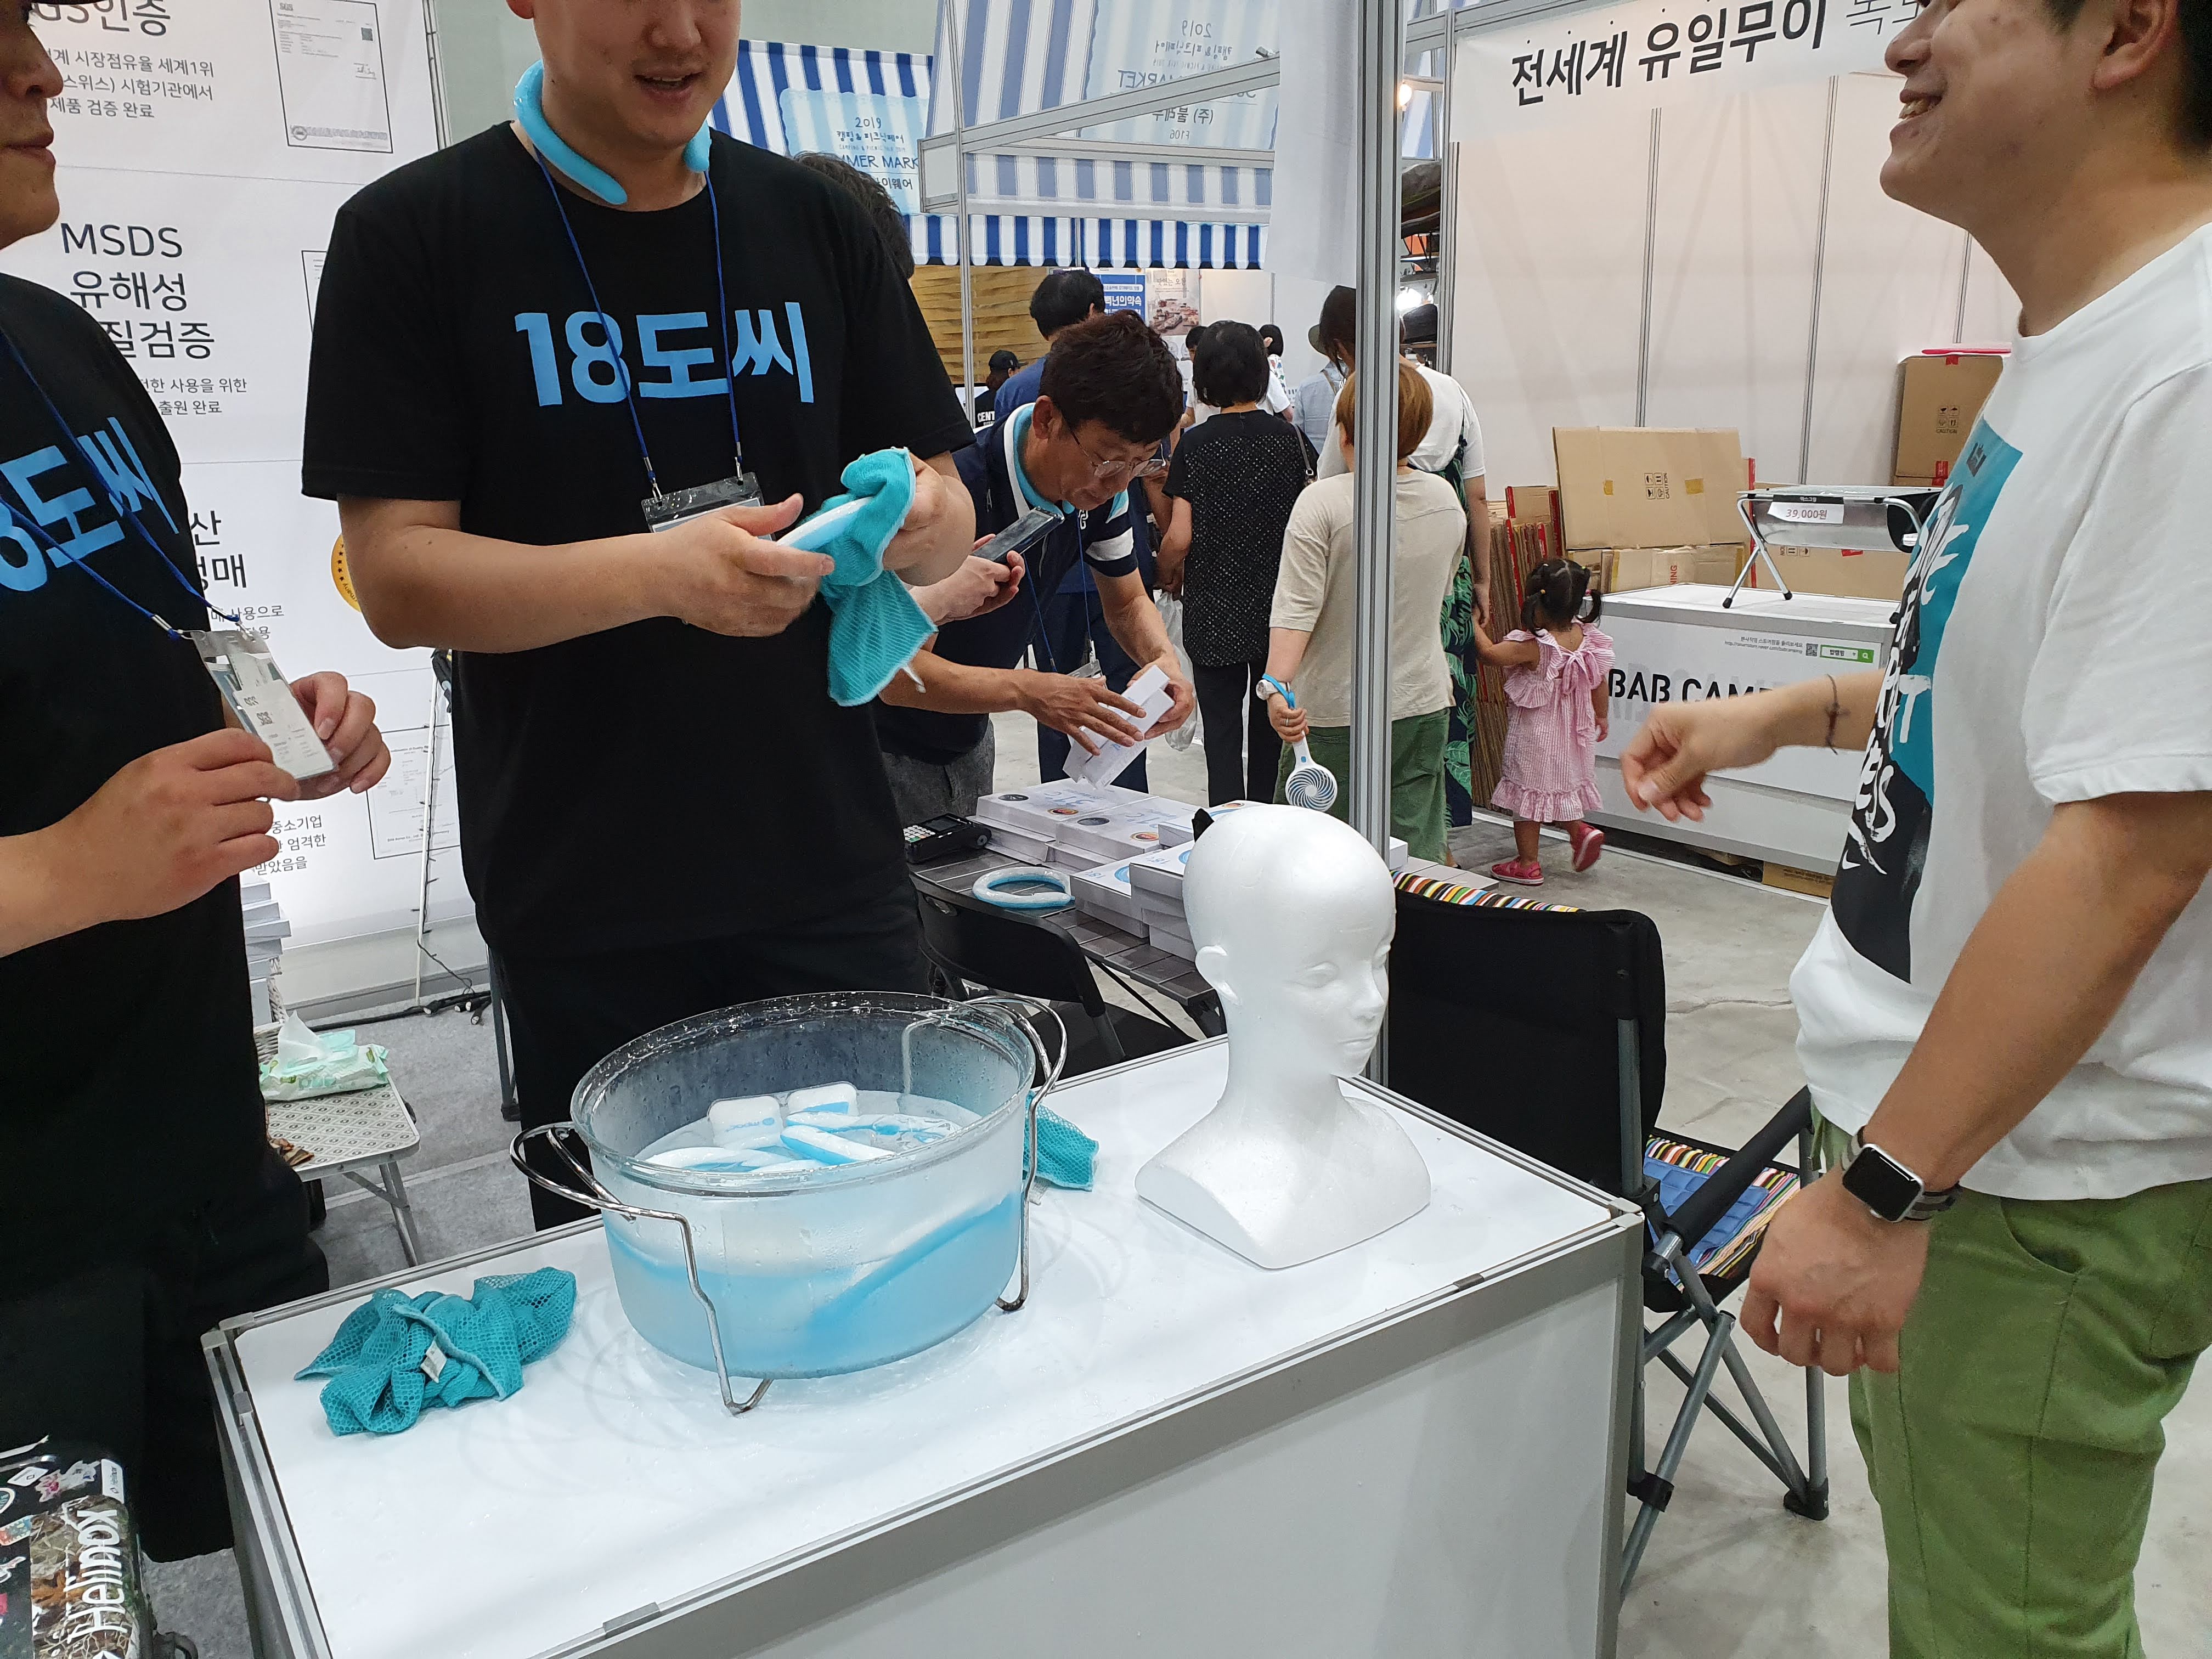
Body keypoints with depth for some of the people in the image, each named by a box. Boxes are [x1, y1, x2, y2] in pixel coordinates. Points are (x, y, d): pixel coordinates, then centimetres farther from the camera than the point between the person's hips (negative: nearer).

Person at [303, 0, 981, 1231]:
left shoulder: (820, 226, 7)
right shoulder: (411, 235, -2)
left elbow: (951, 525, 9)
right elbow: (395, 577, -8)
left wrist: (915, 520, -15)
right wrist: (660, 572, -24)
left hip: (832, 876, 3)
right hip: (583, 911, -2)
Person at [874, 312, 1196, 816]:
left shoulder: (1101, 486, -10)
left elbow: (1127, 603, 5)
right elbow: (899, 673, -32)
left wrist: (1164, 657, -17)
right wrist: (1028, 691, -45)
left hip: (969, 737, 7)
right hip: (887, 749, -6)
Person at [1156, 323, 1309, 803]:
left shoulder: (1196, 444, -10)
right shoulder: (1286, 438, -1)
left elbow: (1179, 538, -13)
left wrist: (1167, 578, 6)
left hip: (1215, 611, -3)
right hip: (1277, 608, 3)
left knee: (1222, 727, 3)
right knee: (1271, 722, 16)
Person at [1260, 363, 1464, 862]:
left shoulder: (1322, 503, -14)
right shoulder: (1447, 501, 4)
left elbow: (1297, 606, -23)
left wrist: (1277, 685, -28)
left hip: (1335, 714, -5)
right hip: (1424, 707, 5)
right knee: (1417, 853, 10)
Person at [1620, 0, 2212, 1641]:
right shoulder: (2079, 342, 6)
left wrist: (1881, 1189, -23)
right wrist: (1808, 710, 17)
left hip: (2045, 1184, -9)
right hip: (1940, 1113, 9)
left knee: (1997, 1615, 11)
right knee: (1924, 1523, 26)